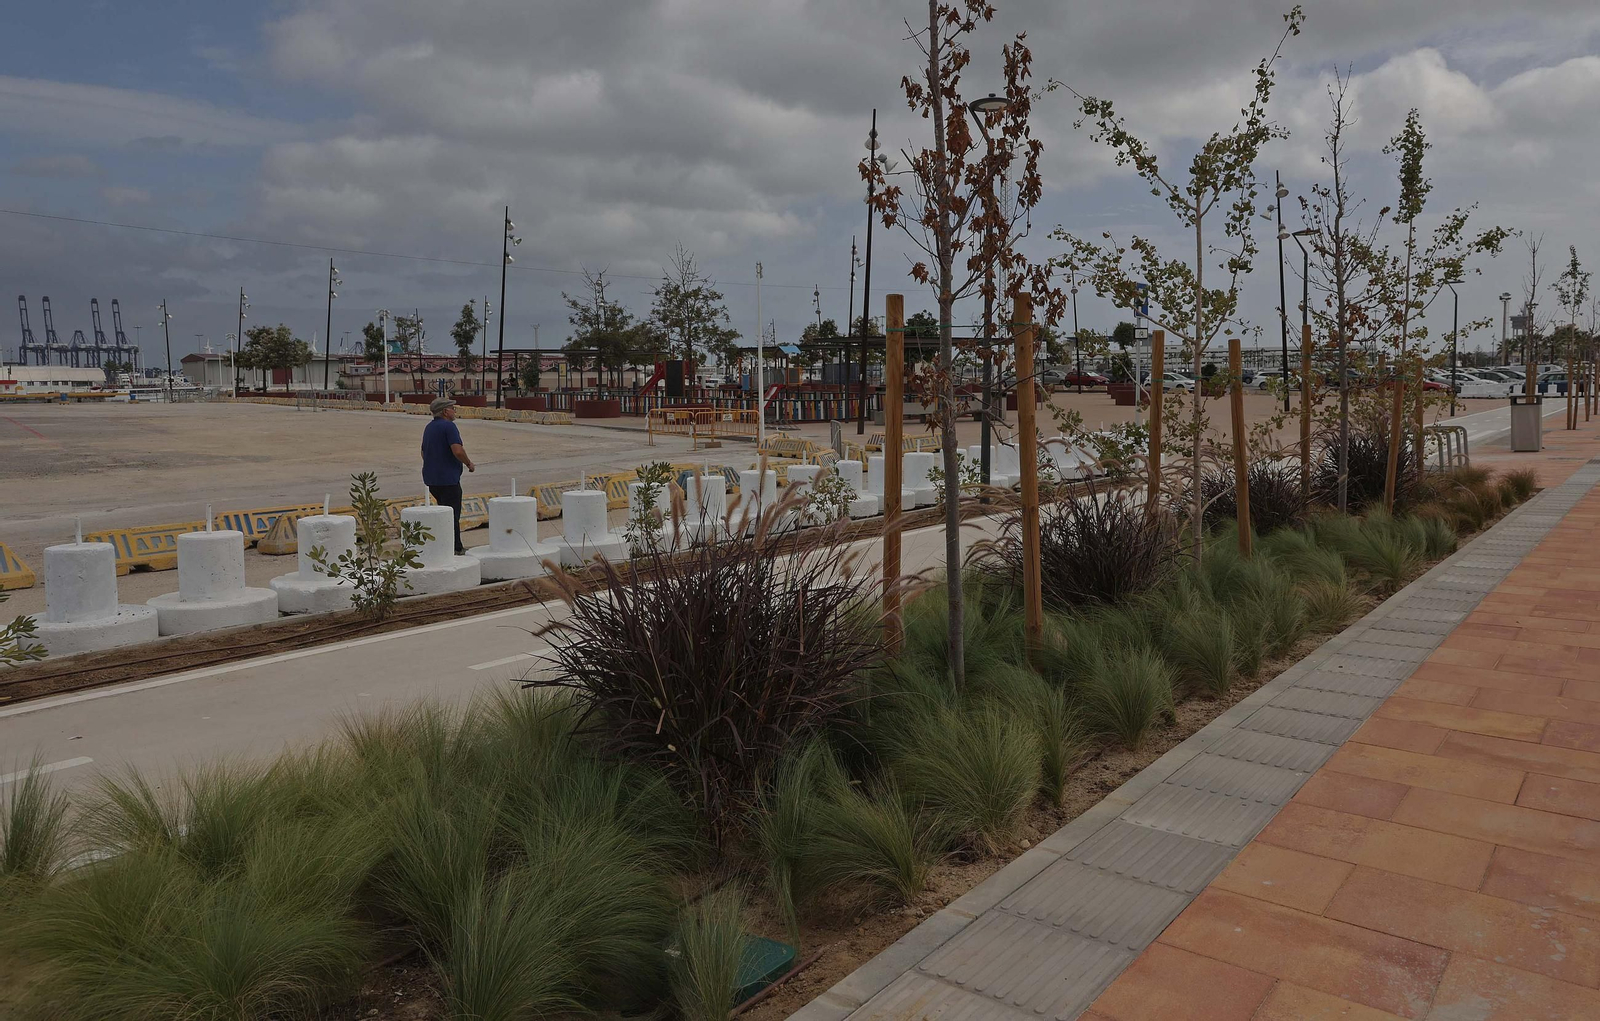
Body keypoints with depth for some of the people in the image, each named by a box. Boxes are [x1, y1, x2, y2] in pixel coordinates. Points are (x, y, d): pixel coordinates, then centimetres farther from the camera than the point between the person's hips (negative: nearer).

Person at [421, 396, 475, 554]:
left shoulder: (429, 427, 15)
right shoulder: (449, 426, -14)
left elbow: (424, 453, 24)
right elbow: (458, 451, -24)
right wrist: (469, 464, -9)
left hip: (431, 478, 9)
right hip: (447, 478, -9)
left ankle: (457, 547, 20)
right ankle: (454, 549, -1)